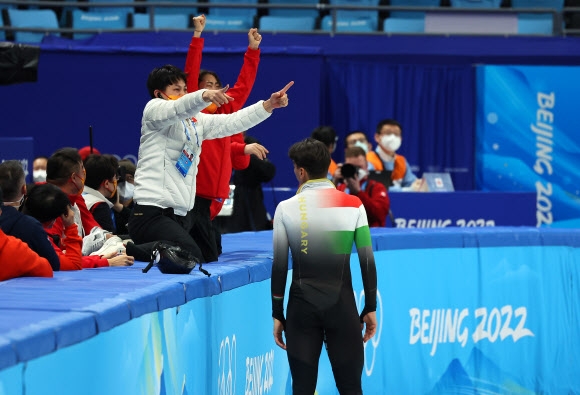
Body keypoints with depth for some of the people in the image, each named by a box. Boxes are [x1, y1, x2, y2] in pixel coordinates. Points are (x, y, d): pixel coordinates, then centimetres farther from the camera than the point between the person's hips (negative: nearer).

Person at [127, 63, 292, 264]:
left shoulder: (195, 121, 22)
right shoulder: (154, 109, 0)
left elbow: (232, 122, 15)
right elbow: (178, 109, -21)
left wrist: (268, 105, 3)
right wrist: (204, 96, -41)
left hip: (182, 215, 9)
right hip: (153, 215, -9)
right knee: (194, 263, -26)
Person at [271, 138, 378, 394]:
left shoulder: (286, 209, -3)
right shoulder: (353, 206, -3)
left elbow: (279, 266, -2)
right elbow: (367, 261, -1)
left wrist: (277, 314, 6)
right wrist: (370, 308, 8)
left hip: (302, 306, 0)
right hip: (342, 306, 0)